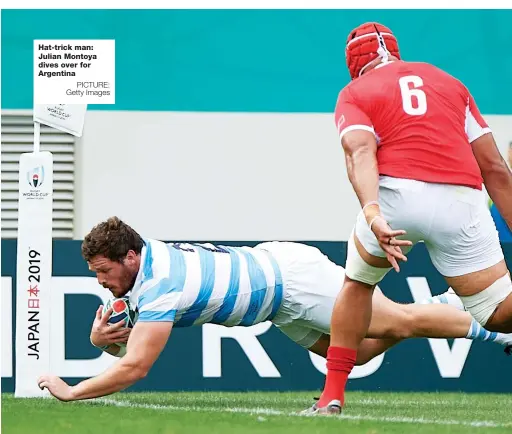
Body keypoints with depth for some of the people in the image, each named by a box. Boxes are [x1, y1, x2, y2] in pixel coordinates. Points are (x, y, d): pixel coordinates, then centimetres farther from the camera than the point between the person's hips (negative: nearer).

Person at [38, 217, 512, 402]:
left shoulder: (161, 286, -31)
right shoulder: (141, 258, -6)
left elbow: (134, 366, -35)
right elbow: (122, 346, 6)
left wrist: (71, 392, -29)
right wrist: (100, 336, -18)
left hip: (292, 279, -8)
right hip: (272, 264, 8)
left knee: (400, 323, 3)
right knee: (355, 352, 21)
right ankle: (445, 305, 35)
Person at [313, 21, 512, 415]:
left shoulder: (355, 93, 19)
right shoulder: (450, 83, 29)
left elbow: (360, 152, -4)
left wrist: (373, 215, -20)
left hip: (397, 192, -1)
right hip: (462, 202, 1)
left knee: (358, 283, 27)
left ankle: (333, 396, 22)